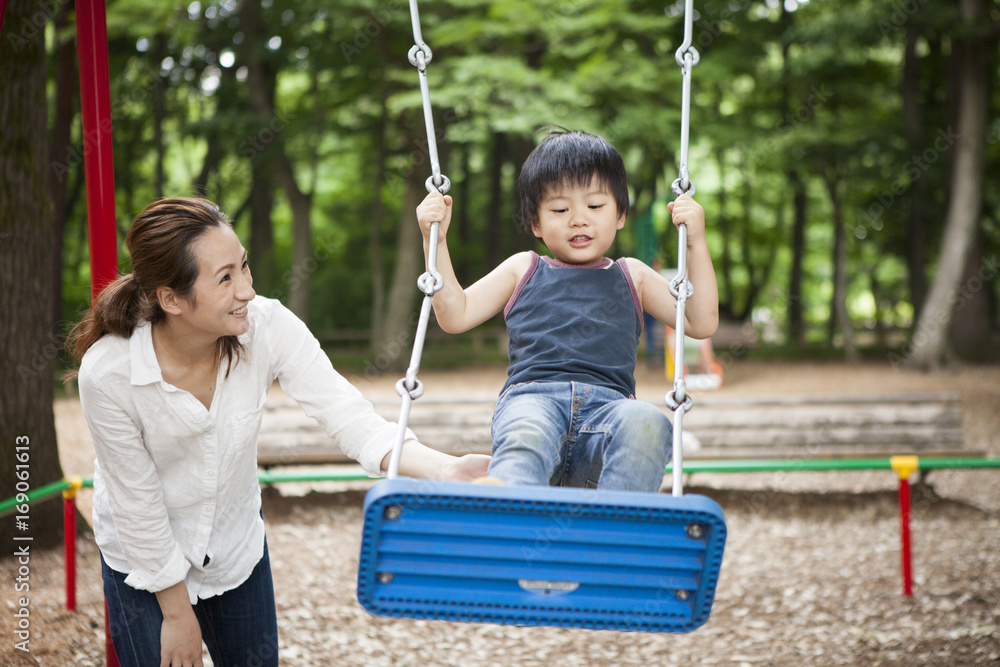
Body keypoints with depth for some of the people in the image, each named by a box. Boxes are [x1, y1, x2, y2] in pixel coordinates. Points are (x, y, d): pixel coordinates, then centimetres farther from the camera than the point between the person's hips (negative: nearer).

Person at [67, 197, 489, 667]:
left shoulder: (268, 326, -23)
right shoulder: (107, 372, -30)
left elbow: (347, 416, -27)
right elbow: (137, 502, -19)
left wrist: (444, 468, -44)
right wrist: (176, 613, -10)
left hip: (236, 544, 3)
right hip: (144, 559, -3)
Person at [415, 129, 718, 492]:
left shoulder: (631, 277, 30)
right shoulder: (523, 270, 29)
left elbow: (702, 323, 21)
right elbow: (455, 316, 23)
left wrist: (696, 243, 13)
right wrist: (436, 242, 14)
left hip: (608, 404, 1)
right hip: (532, 398, -1)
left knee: (647, 423, -37)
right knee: (525, 439, -40)